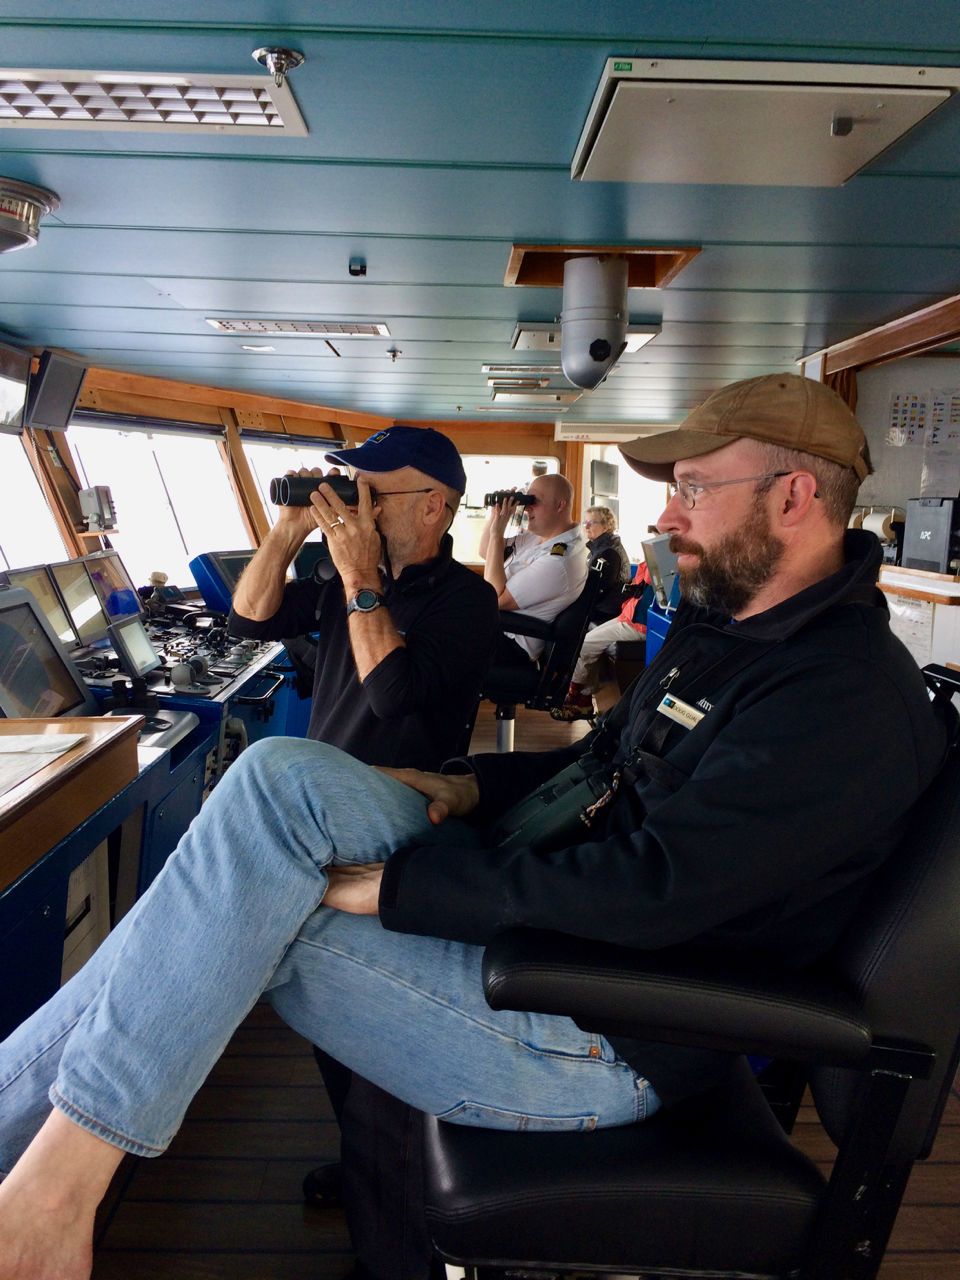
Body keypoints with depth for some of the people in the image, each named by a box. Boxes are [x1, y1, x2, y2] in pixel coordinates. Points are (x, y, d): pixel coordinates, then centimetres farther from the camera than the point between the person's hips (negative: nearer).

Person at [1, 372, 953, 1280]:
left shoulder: (849, 699, -19)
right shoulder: (724, 628, 12)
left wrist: (386, 884, -23)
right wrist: (468, 788, 4)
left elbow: (648, 889, -28)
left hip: (612, 1040, -9)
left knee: (245, 906, -20)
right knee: (289, 779, -9)